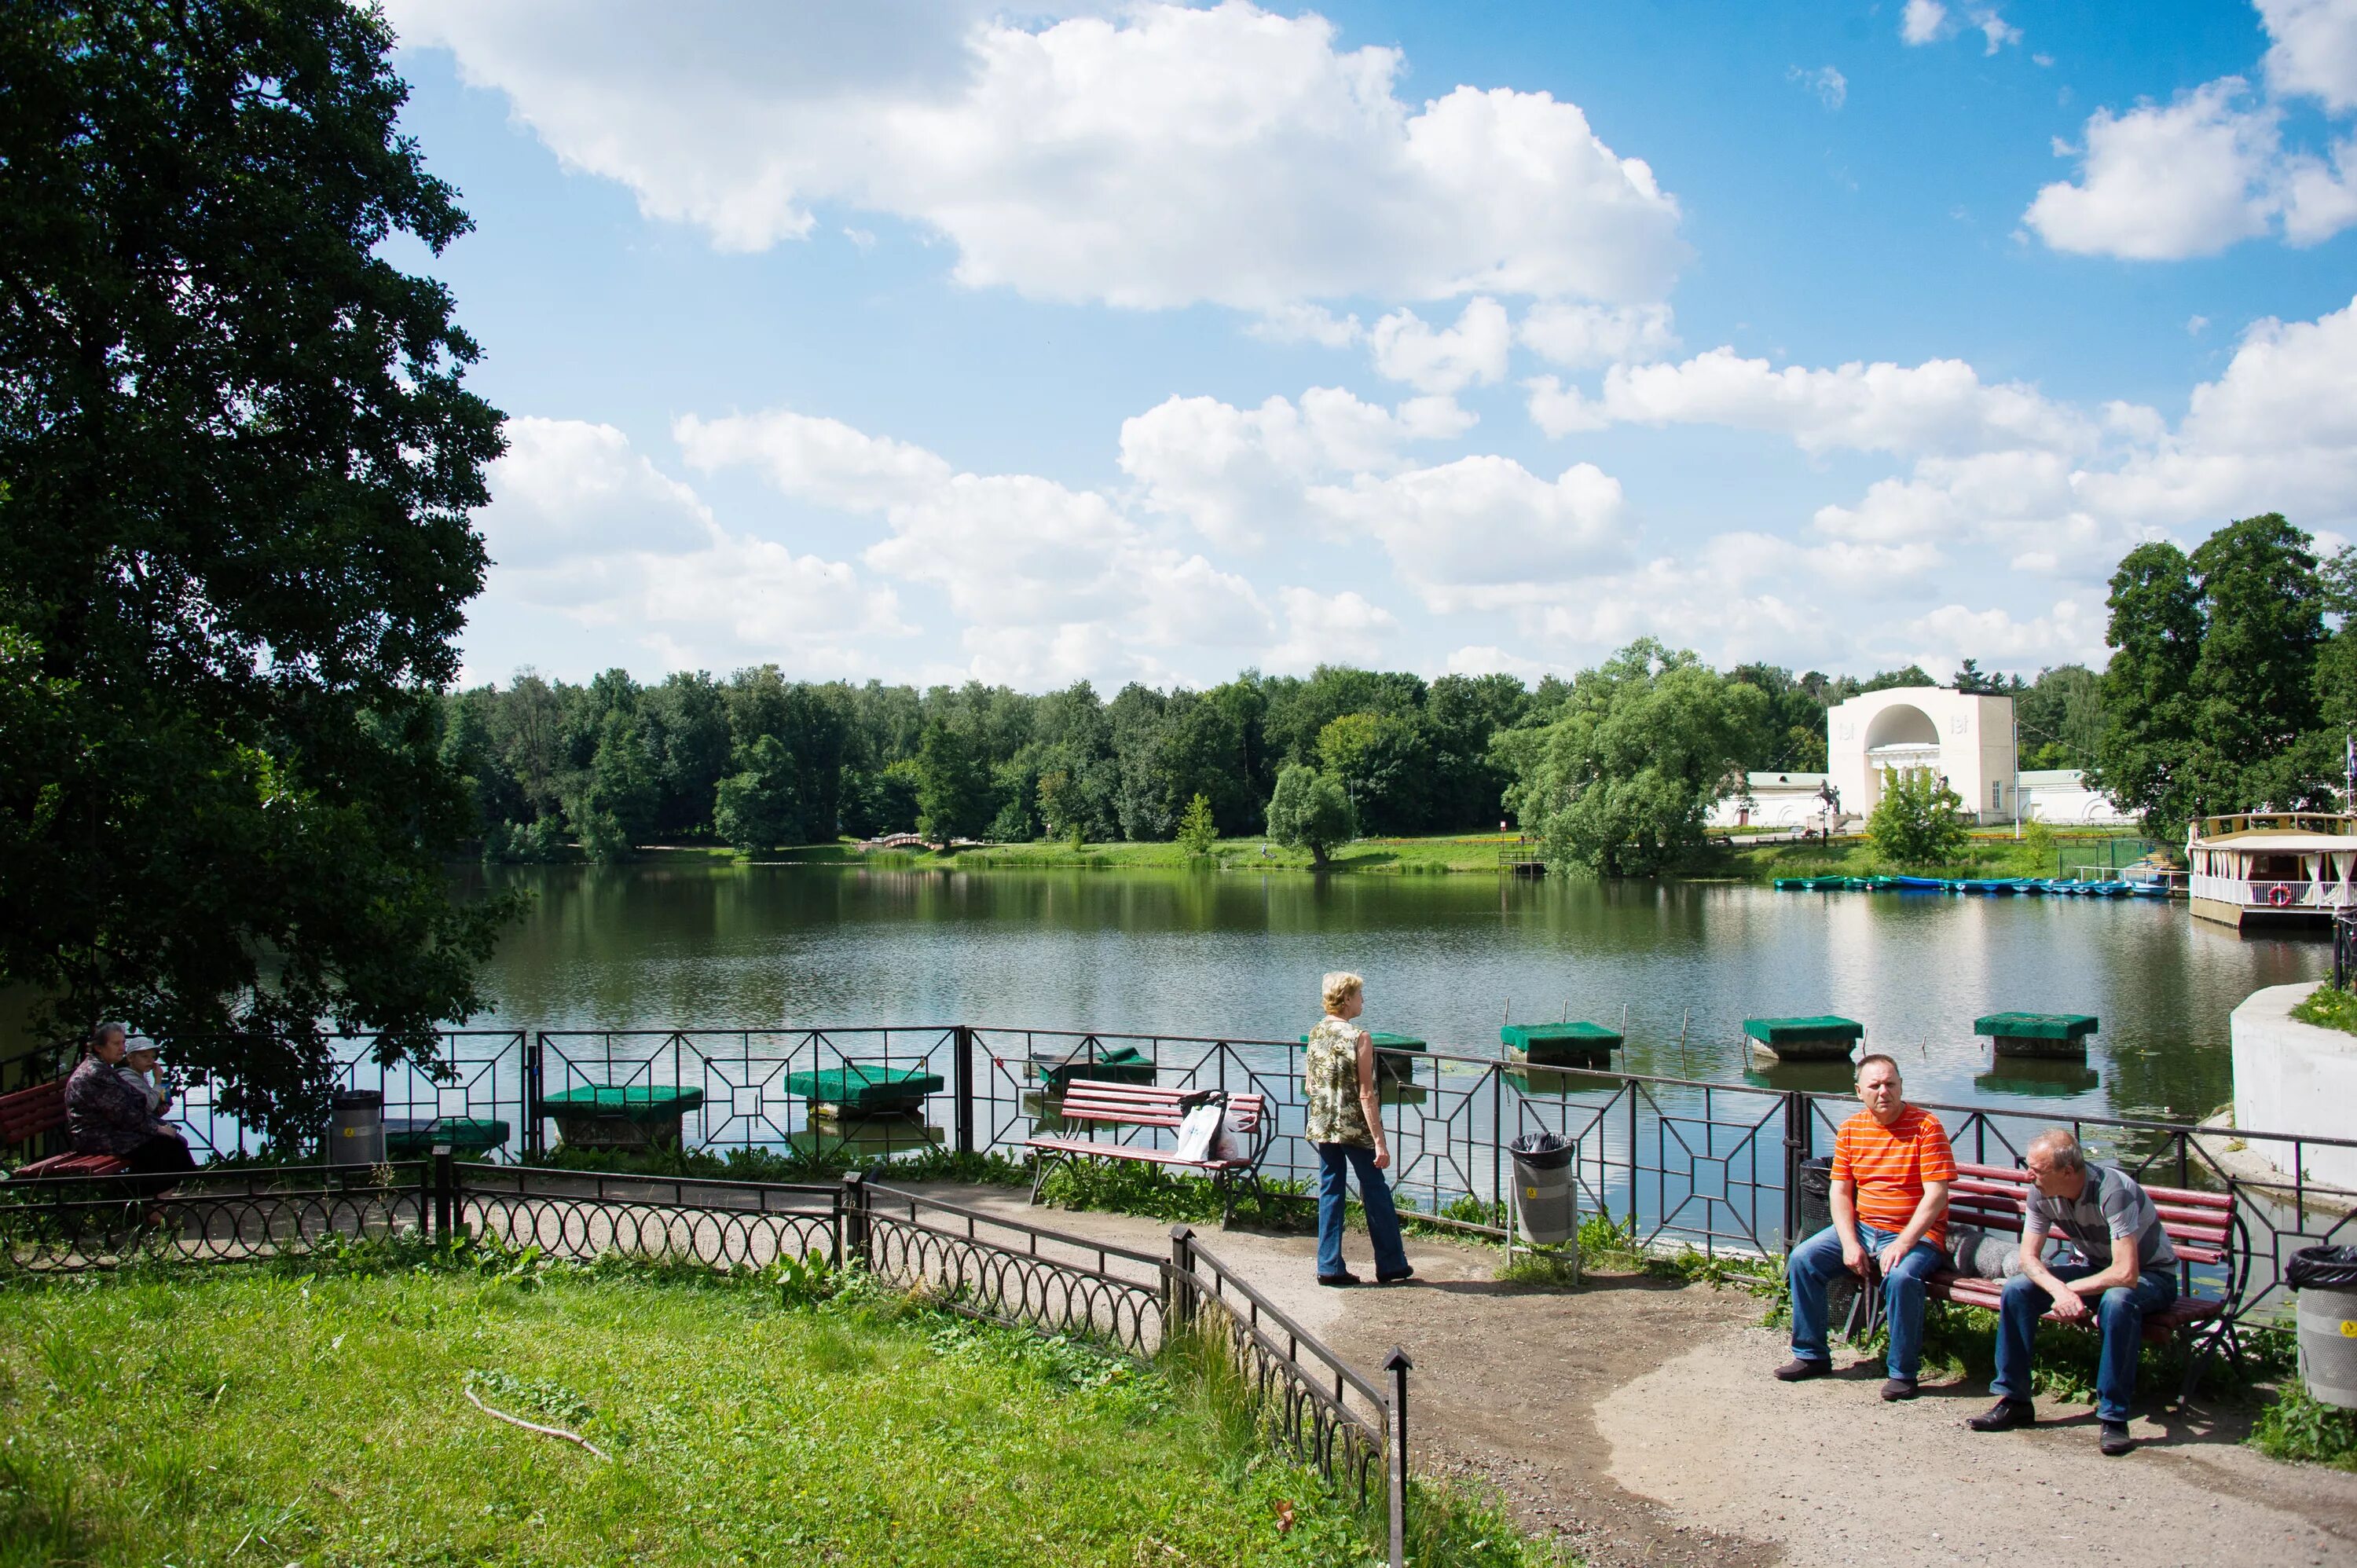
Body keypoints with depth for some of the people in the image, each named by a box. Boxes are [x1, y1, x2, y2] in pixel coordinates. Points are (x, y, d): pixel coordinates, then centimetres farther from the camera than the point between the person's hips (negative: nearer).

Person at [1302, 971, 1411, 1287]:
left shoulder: (1316, 1034, 5)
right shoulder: (1359, 1037, -15)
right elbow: (1366, 1095, -17)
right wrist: (1379, 1141, -15)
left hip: (1322, 1128, 6)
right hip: (1355, 1128, -6)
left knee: (1330, 1192, 11)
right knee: (1376, 1192, 8)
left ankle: (1330, 1267, 10)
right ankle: (1391, 1264, 17)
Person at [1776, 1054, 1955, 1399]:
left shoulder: (1926, 1126, -9)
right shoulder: (1851, 1130, 6)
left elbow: (1936, 1195, -15)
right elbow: (1840, 1192, 5)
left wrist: (1902, 1244, -23)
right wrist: (1850, 1243, -11)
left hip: (1916, 1234, -5)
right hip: (1861, 1227, 5)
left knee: (1901, 1276, -34)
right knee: (1802, 1259, -11)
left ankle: (1903, 1372, -15)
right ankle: (1811, 1355, 4)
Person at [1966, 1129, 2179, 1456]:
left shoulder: (2113, 1191, -34)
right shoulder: (2042, 1193, -13)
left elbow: (2126, 1274, -37)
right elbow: (2028, 1257, -10)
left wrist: (2071, 1289, -24)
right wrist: (2059, 1290, -31)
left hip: (2151, 1274, -6)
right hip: (2097, 1269, 6)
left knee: (2117, 1300, -40)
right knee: (2017, 1288, -14)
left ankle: (2112, 1416, -27)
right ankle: (2013, 1400, -5)